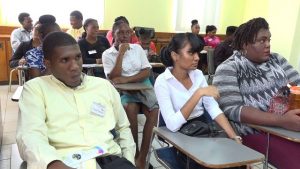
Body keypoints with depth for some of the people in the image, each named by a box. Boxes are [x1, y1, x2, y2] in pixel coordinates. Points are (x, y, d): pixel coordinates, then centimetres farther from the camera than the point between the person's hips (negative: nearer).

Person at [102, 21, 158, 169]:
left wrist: (126, 79, -15)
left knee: (154, 111, -25)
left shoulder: (138, 48, 9)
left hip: (143, 86, 2)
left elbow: (147, 72, 1)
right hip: (124, 91, -2)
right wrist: (121, 53, -12)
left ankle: (142, 157, -18)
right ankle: (135, 151, -13)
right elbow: (113, 79, -11)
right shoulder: (107, 54, 2)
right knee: (130, 108, -34)